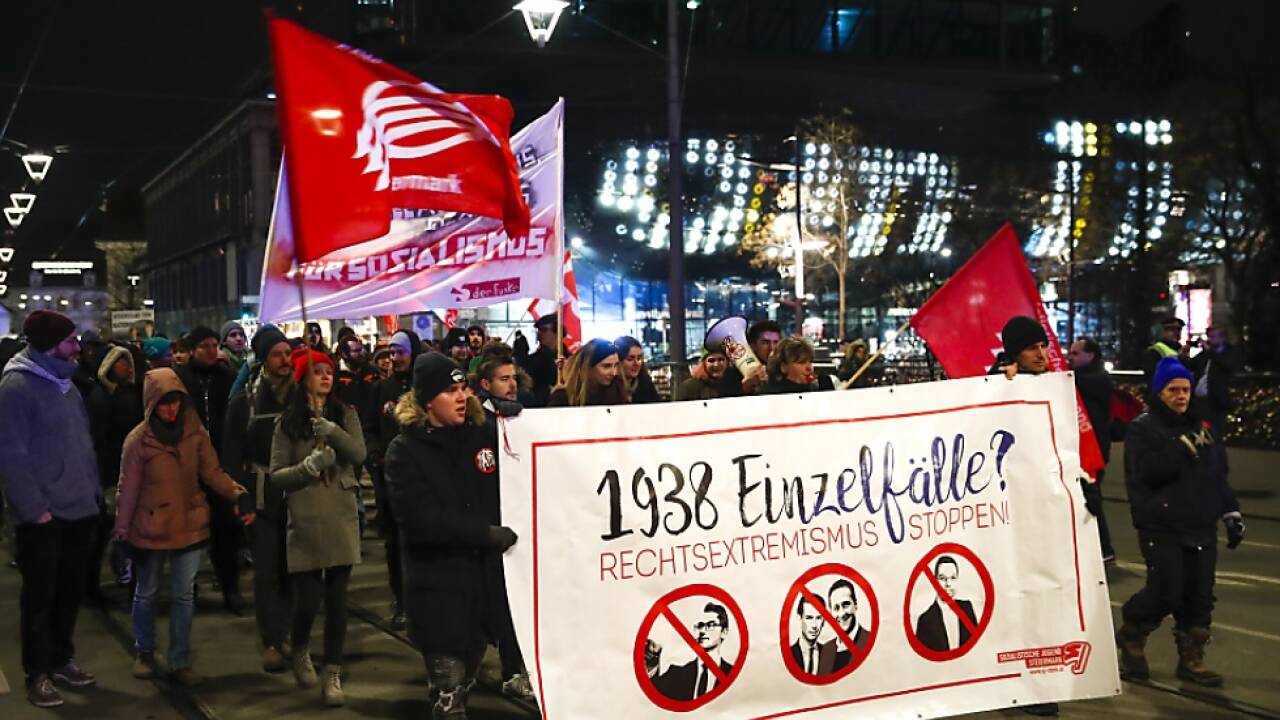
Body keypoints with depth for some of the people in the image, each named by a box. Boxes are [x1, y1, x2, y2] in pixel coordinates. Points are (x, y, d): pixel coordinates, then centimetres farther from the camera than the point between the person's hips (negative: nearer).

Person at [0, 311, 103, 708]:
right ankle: (38, 673, 15)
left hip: (79, 509, 7)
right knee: (39, 595, 4)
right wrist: (34, 507, -19)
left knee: (70, 590, 15)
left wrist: (94, 490, 11)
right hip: (43, 515, -7)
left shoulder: (64, 383, 12)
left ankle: (61, 658, 29)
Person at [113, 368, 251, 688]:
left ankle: (180, 662, 16)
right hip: (151, 527, -2)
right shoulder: (138, 439, -10)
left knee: (184, 595, 7)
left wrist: (238, 493, -18)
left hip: (189, 525, 2)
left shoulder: (195, 433, -3)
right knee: (146, 593, 15)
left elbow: (212, 472, -5)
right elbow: (128, 489, -8)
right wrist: (122, 531, -7)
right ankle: (144, 652, 35)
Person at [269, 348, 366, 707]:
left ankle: (333, 676, 12)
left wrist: (329, 427, -23)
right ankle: (300, 651, 30)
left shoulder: (345, 414, 5)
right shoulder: (288, 421, 2)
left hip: (341, 520, 1)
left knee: (336, 600, 3)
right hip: (305, 524, -1)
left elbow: (359, 454, -10)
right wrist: (310, 465, -18)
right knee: (307, 602, -2)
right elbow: (276, 475, -2)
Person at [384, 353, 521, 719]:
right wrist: (487, 533, -17)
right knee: (449, 688, -4)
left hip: (485, 575, 4)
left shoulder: (484, 434, 6)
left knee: (465, 679, 17)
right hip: (437, 582, -4)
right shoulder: (405, 451, -6)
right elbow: (423, 520, -16)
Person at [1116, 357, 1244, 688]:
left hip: (1202, 528, 6)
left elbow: (1219, 474, 20)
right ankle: (1131, 636, 18)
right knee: (1165, 593, -9)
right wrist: (1180, 449, -22)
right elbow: (1147, 472, -16)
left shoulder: (1201, 426, 15)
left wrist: (1231, 513, 16)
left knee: (1199, 595, 4)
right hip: (1162, 527, -6)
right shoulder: (1143, 428, -3)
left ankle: (1191, 658, 16)